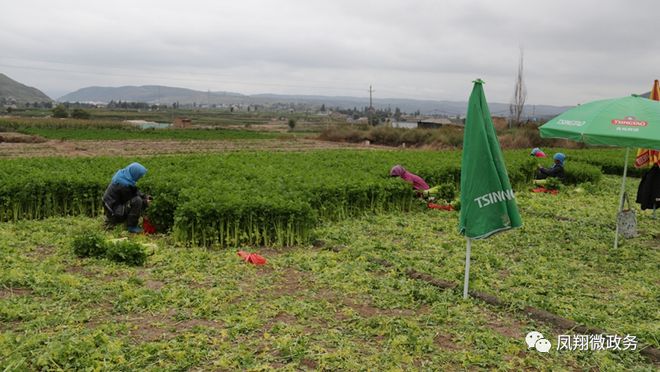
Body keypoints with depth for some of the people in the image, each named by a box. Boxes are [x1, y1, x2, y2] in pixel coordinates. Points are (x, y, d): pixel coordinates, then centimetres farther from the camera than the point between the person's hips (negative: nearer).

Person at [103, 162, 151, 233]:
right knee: (137, 201, -24)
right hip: (113, 211, -10)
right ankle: (132, 226, -12)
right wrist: (145, 203, -7)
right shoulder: (123, 185, -28)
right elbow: (130, 200, -15)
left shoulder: (124, 175, -1)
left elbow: (135, 191, 10)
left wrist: (145, 196, -1)